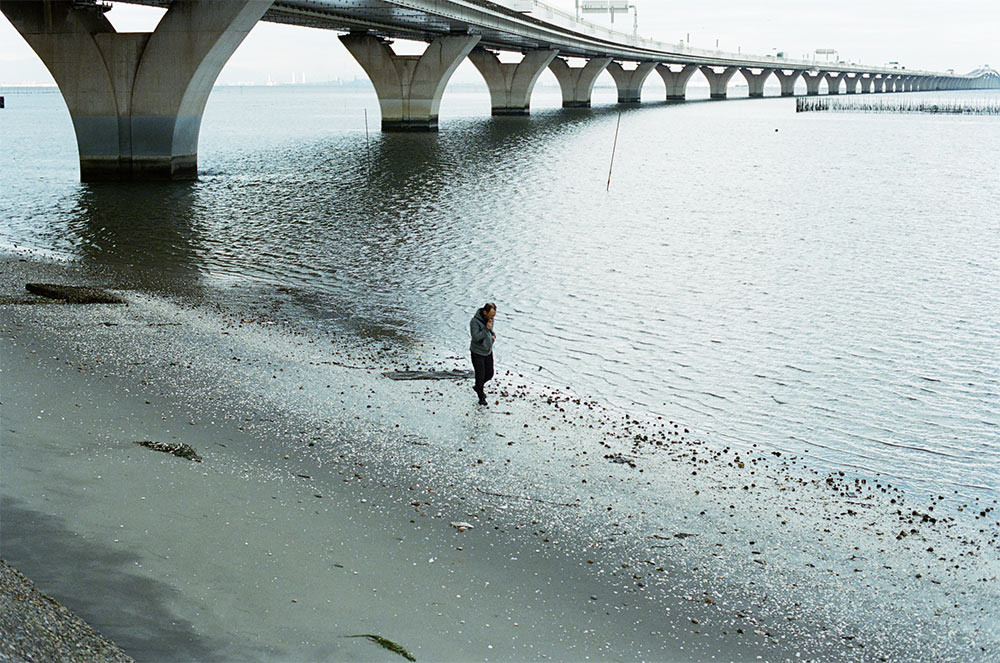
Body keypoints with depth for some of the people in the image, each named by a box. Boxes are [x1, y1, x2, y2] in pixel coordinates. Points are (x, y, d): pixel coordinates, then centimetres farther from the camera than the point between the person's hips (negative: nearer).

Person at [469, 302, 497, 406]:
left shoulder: (489, 318, -4)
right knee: (480, 376, 2)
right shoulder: (475, 321, -26)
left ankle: (478, 387, 41)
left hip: (488, 351, 6)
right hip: (477, 353, -6)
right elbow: (475, 337, -30)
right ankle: (481, 397, 24)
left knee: (489, 374, 12)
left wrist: (493, 335, -4)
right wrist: (487, 329, -32)